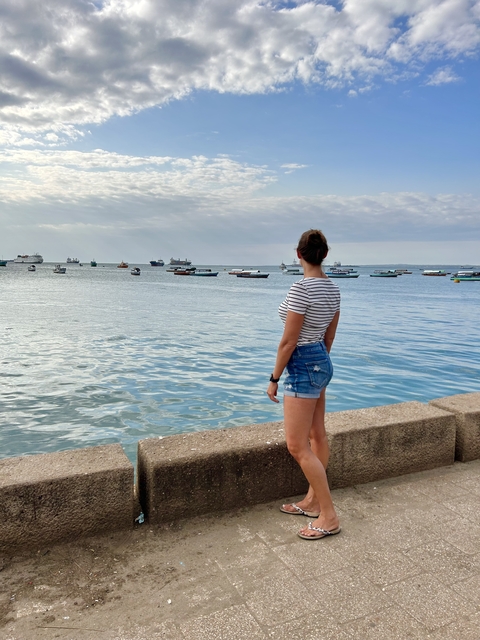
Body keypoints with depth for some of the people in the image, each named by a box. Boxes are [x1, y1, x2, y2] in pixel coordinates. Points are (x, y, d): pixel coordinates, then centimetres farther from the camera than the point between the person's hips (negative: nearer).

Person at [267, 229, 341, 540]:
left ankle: (329, 516, 8)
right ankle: (313, 500, 33)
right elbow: (330, 336, 11)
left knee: (297, 446, -1)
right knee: (317, 435, 17)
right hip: (323, 362, 10)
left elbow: (288, 341, -19)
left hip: (302, 366, -10)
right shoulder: (333, 288, 3)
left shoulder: (301, 288, -22)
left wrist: (274, 378, -9)